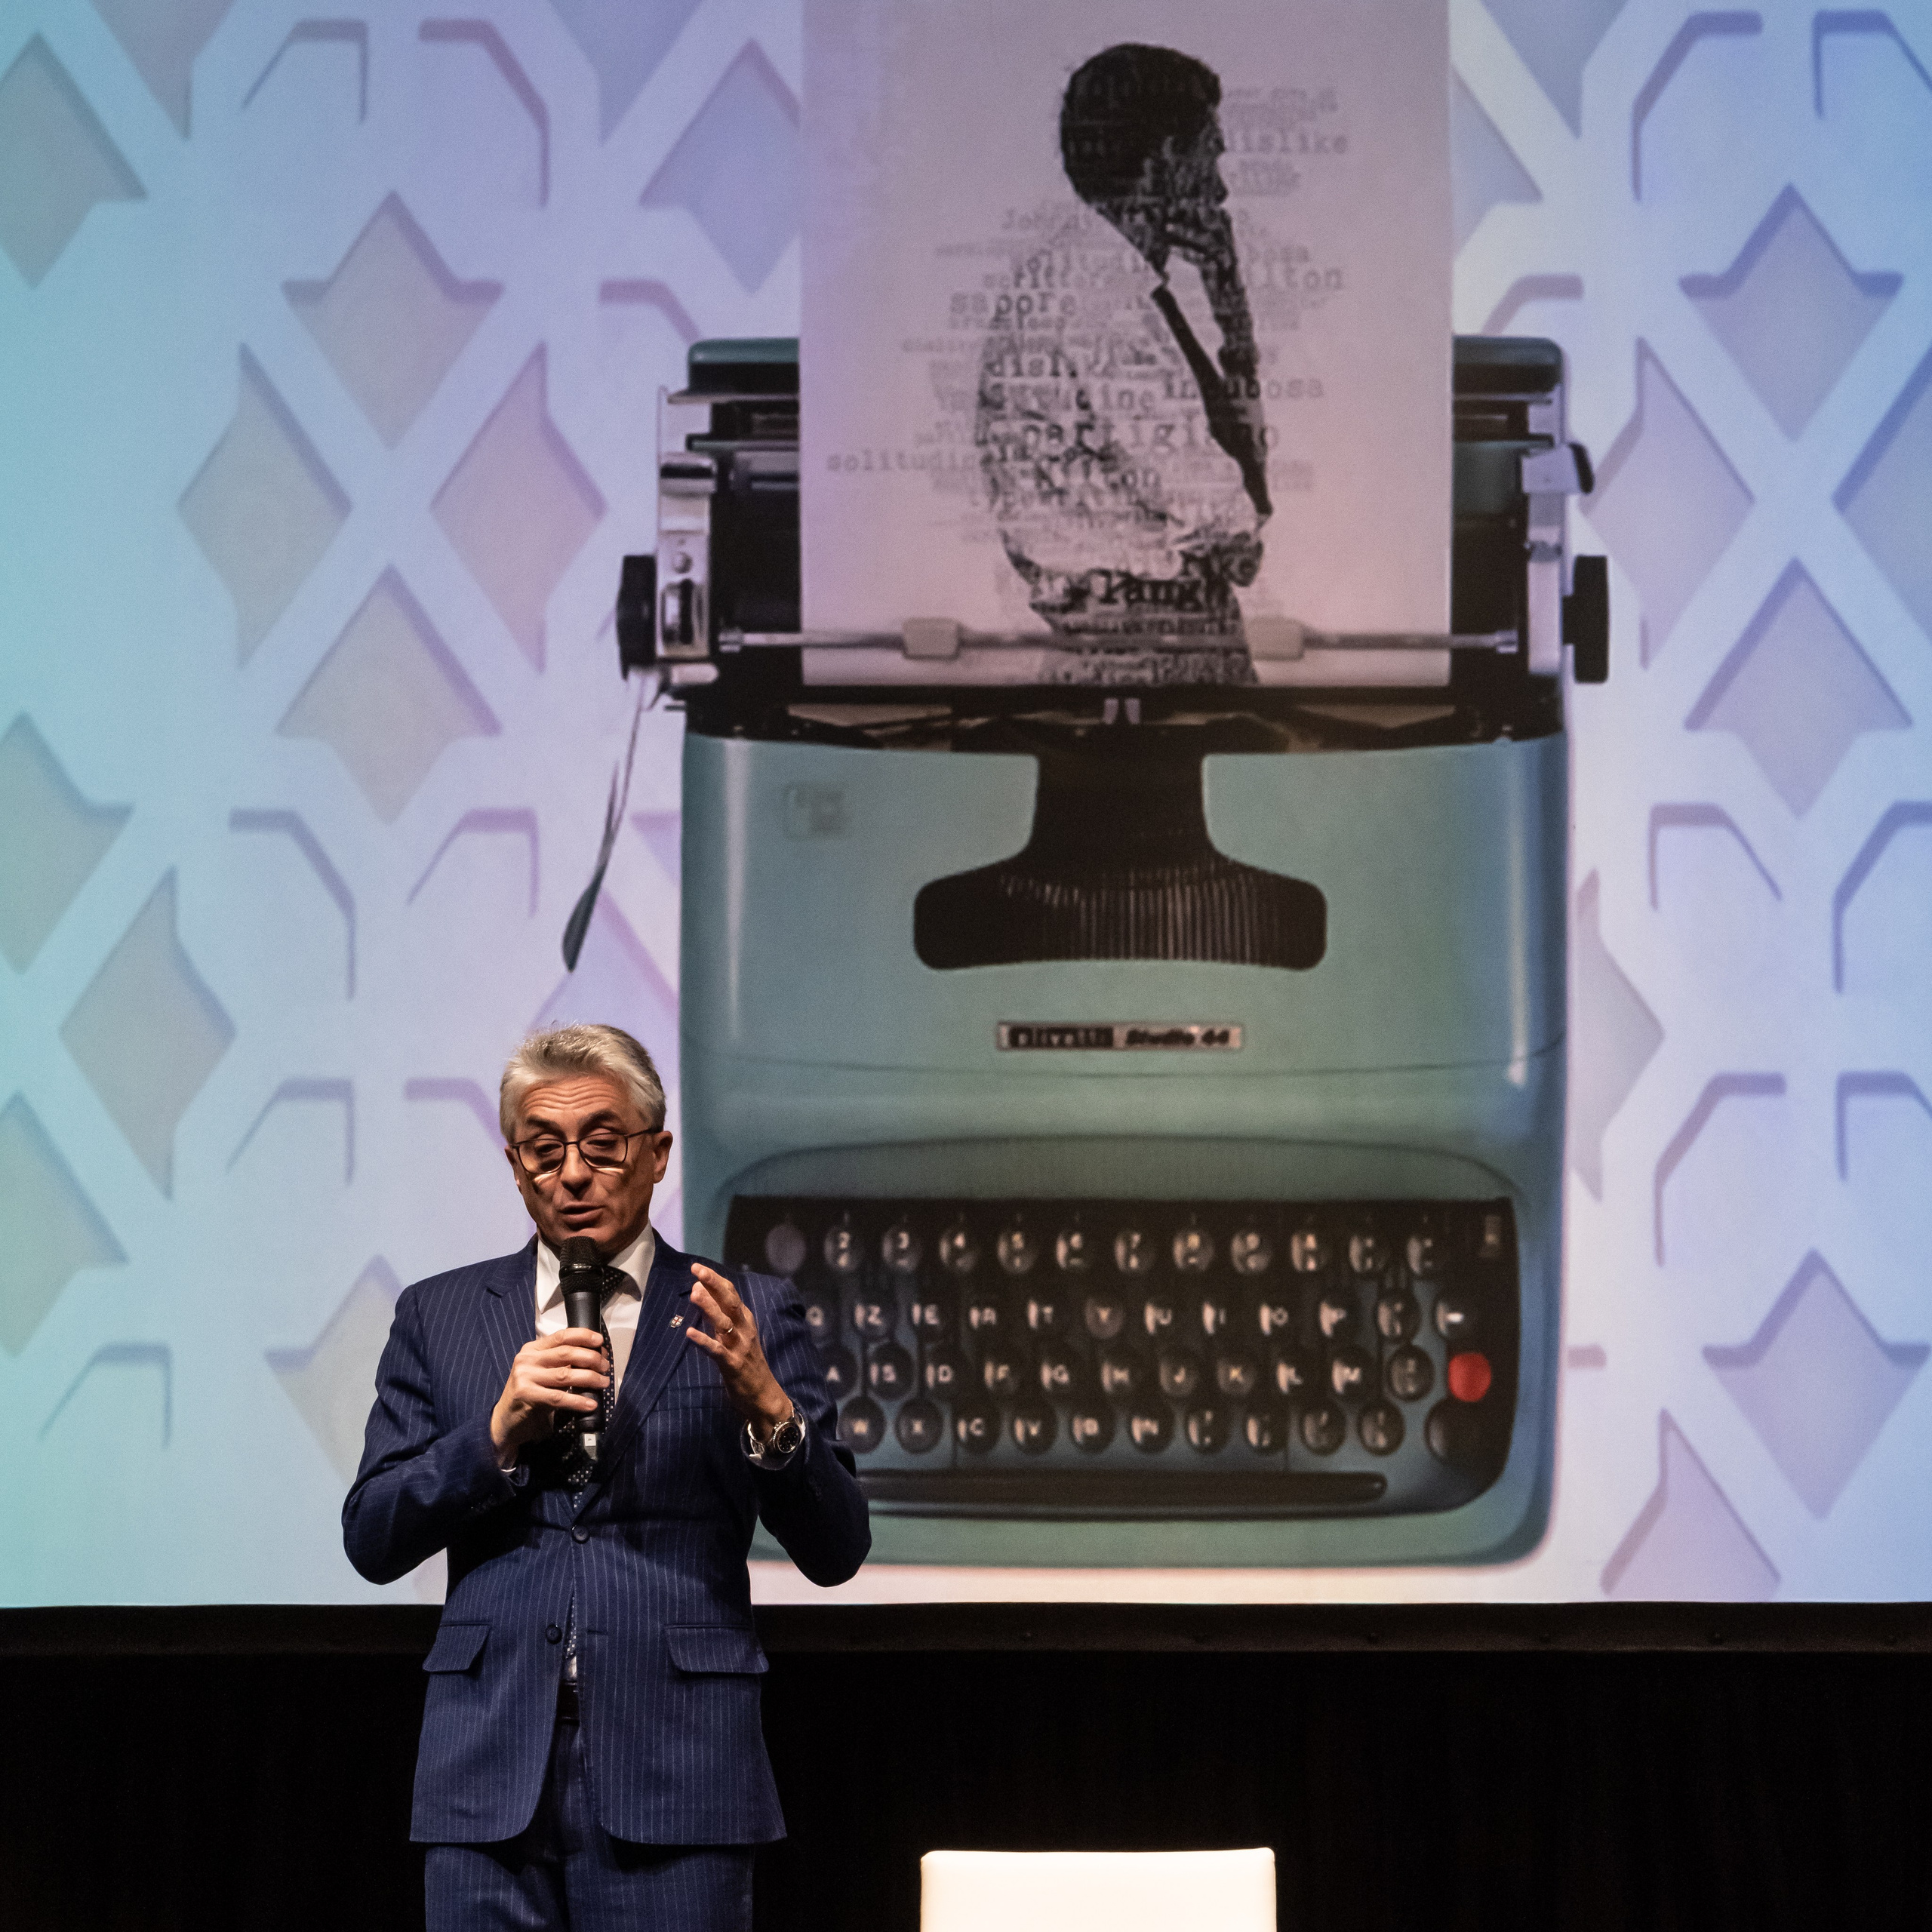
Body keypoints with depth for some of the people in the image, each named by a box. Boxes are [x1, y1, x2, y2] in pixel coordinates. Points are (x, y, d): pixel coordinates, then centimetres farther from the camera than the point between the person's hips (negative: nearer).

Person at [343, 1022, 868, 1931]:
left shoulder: (743, 1316, 7)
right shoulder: (439, 1316, 12)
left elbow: (834, 1552, 2)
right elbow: (372, 1541, 6)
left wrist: (765, 1406, -15)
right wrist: (500, 1429, -9)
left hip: (674, 1781, -1)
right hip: (490, 1776, 2)